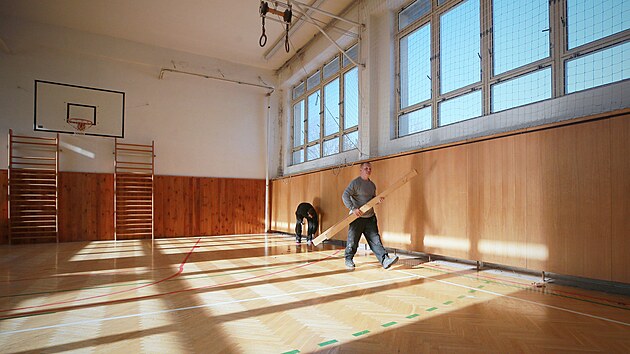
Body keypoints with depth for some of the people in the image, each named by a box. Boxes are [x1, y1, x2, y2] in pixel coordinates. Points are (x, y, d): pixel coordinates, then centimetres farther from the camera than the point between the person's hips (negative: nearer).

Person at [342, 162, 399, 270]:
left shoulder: (372, 185, 15)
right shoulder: (355, 183, -9)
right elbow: (345, 196, -18)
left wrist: (378, 200, 2)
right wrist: (353, 208, -28)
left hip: (370, 217, 6)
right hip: (357, 217, -6)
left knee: (375, 239, 2)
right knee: (353, 240, 3)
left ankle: (385, 260, -1)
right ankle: (349, 260, 21)